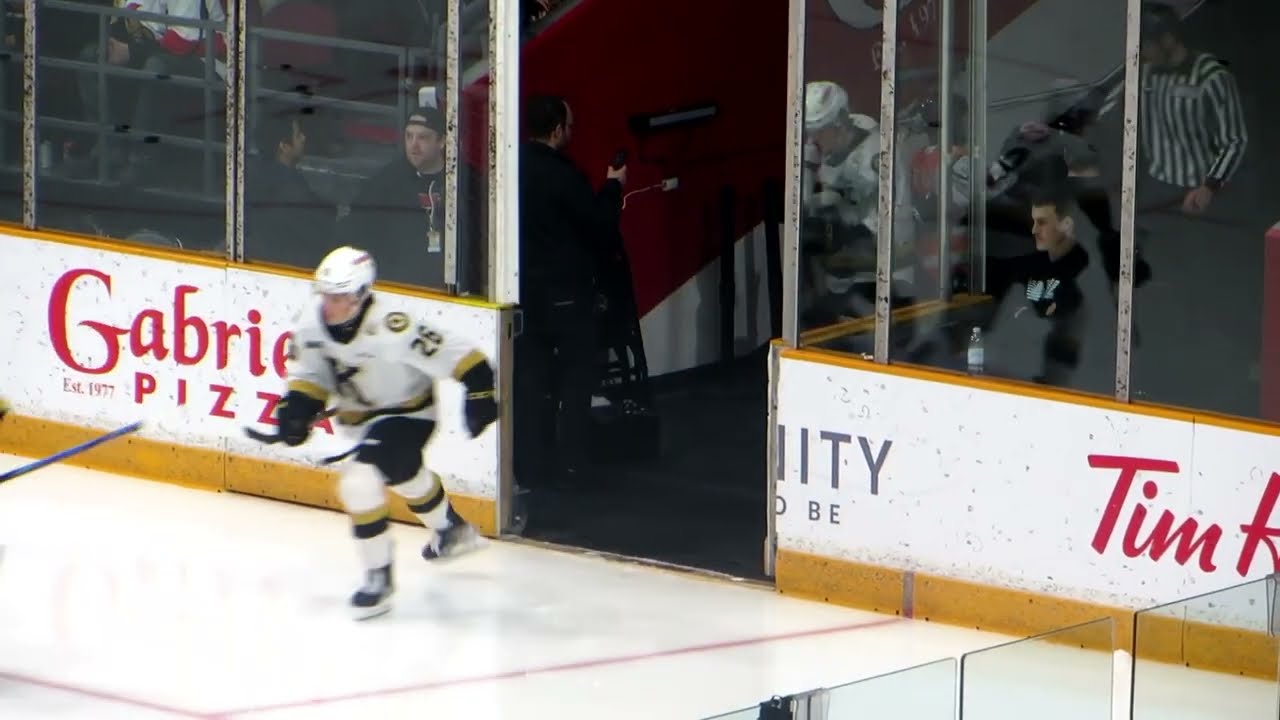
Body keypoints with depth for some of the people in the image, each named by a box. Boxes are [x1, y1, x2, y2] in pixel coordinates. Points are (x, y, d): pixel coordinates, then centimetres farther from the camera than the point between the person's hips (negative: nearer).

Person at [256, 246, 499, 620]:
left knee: (360, 479, -25)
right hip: (359, 415, 8)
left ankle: (378, 578, -10)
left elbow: (458, 358, -32)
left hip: (408, 410, -8)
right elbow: (310, 374, 0)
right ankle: (451, 529, 62)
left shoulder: (391, 329, -36)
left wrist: (480, 393, -36)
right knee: (401, 471, 31)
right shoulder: (312, 325, -16)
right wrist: (297, 408, -16)